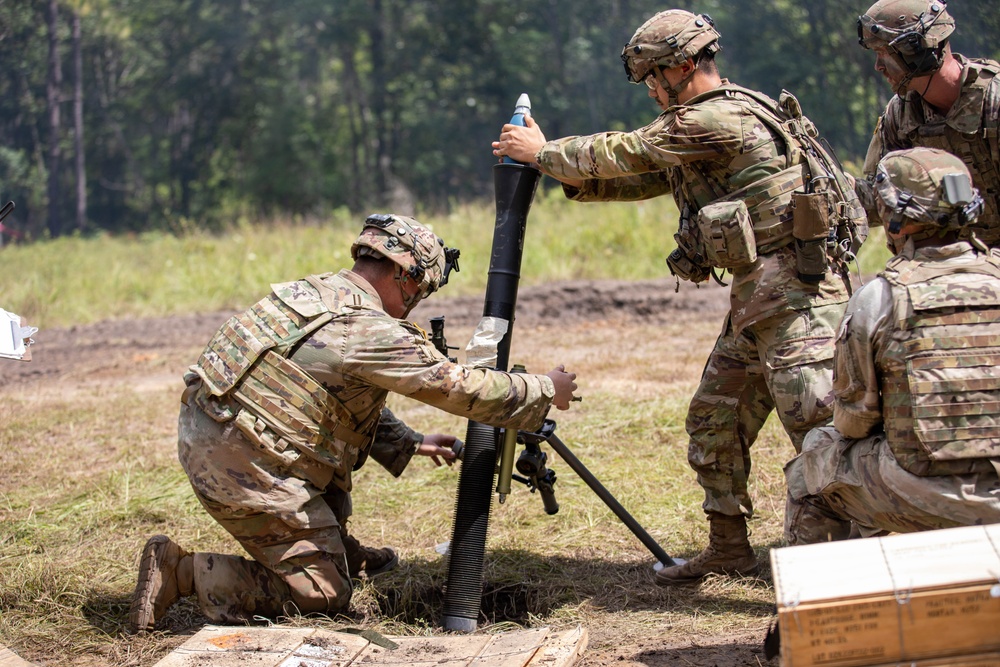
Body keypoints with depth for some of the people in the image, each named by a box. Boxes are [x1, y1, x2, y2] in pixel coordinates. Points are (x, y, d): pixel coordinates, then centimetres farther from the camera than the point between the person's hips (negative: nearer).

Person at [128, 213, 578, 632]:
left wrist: (409, 443, 23)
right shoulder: (371, 332, -16)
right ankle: (182, 572, -5)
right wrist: (546, 391, 3)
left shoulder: (313, 291, 11)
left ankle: (339, 552, 36)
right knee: (324, 593, 2)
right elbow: (464, 388, -10)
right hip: (241, 466, -9)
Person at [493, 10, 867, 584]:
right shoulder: (711, 125, 18)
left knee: (817, 426, -13)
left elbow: (625, 153, -7)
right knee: (715, 419, 15)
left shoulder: (720, 119, -15)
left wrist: (543, 152, 6)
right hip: (757, 300, 11)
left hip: (797, 293, -11)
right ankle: (729, 549, 24)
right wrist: (563, 171, 11)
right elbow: (638, 180, 22)